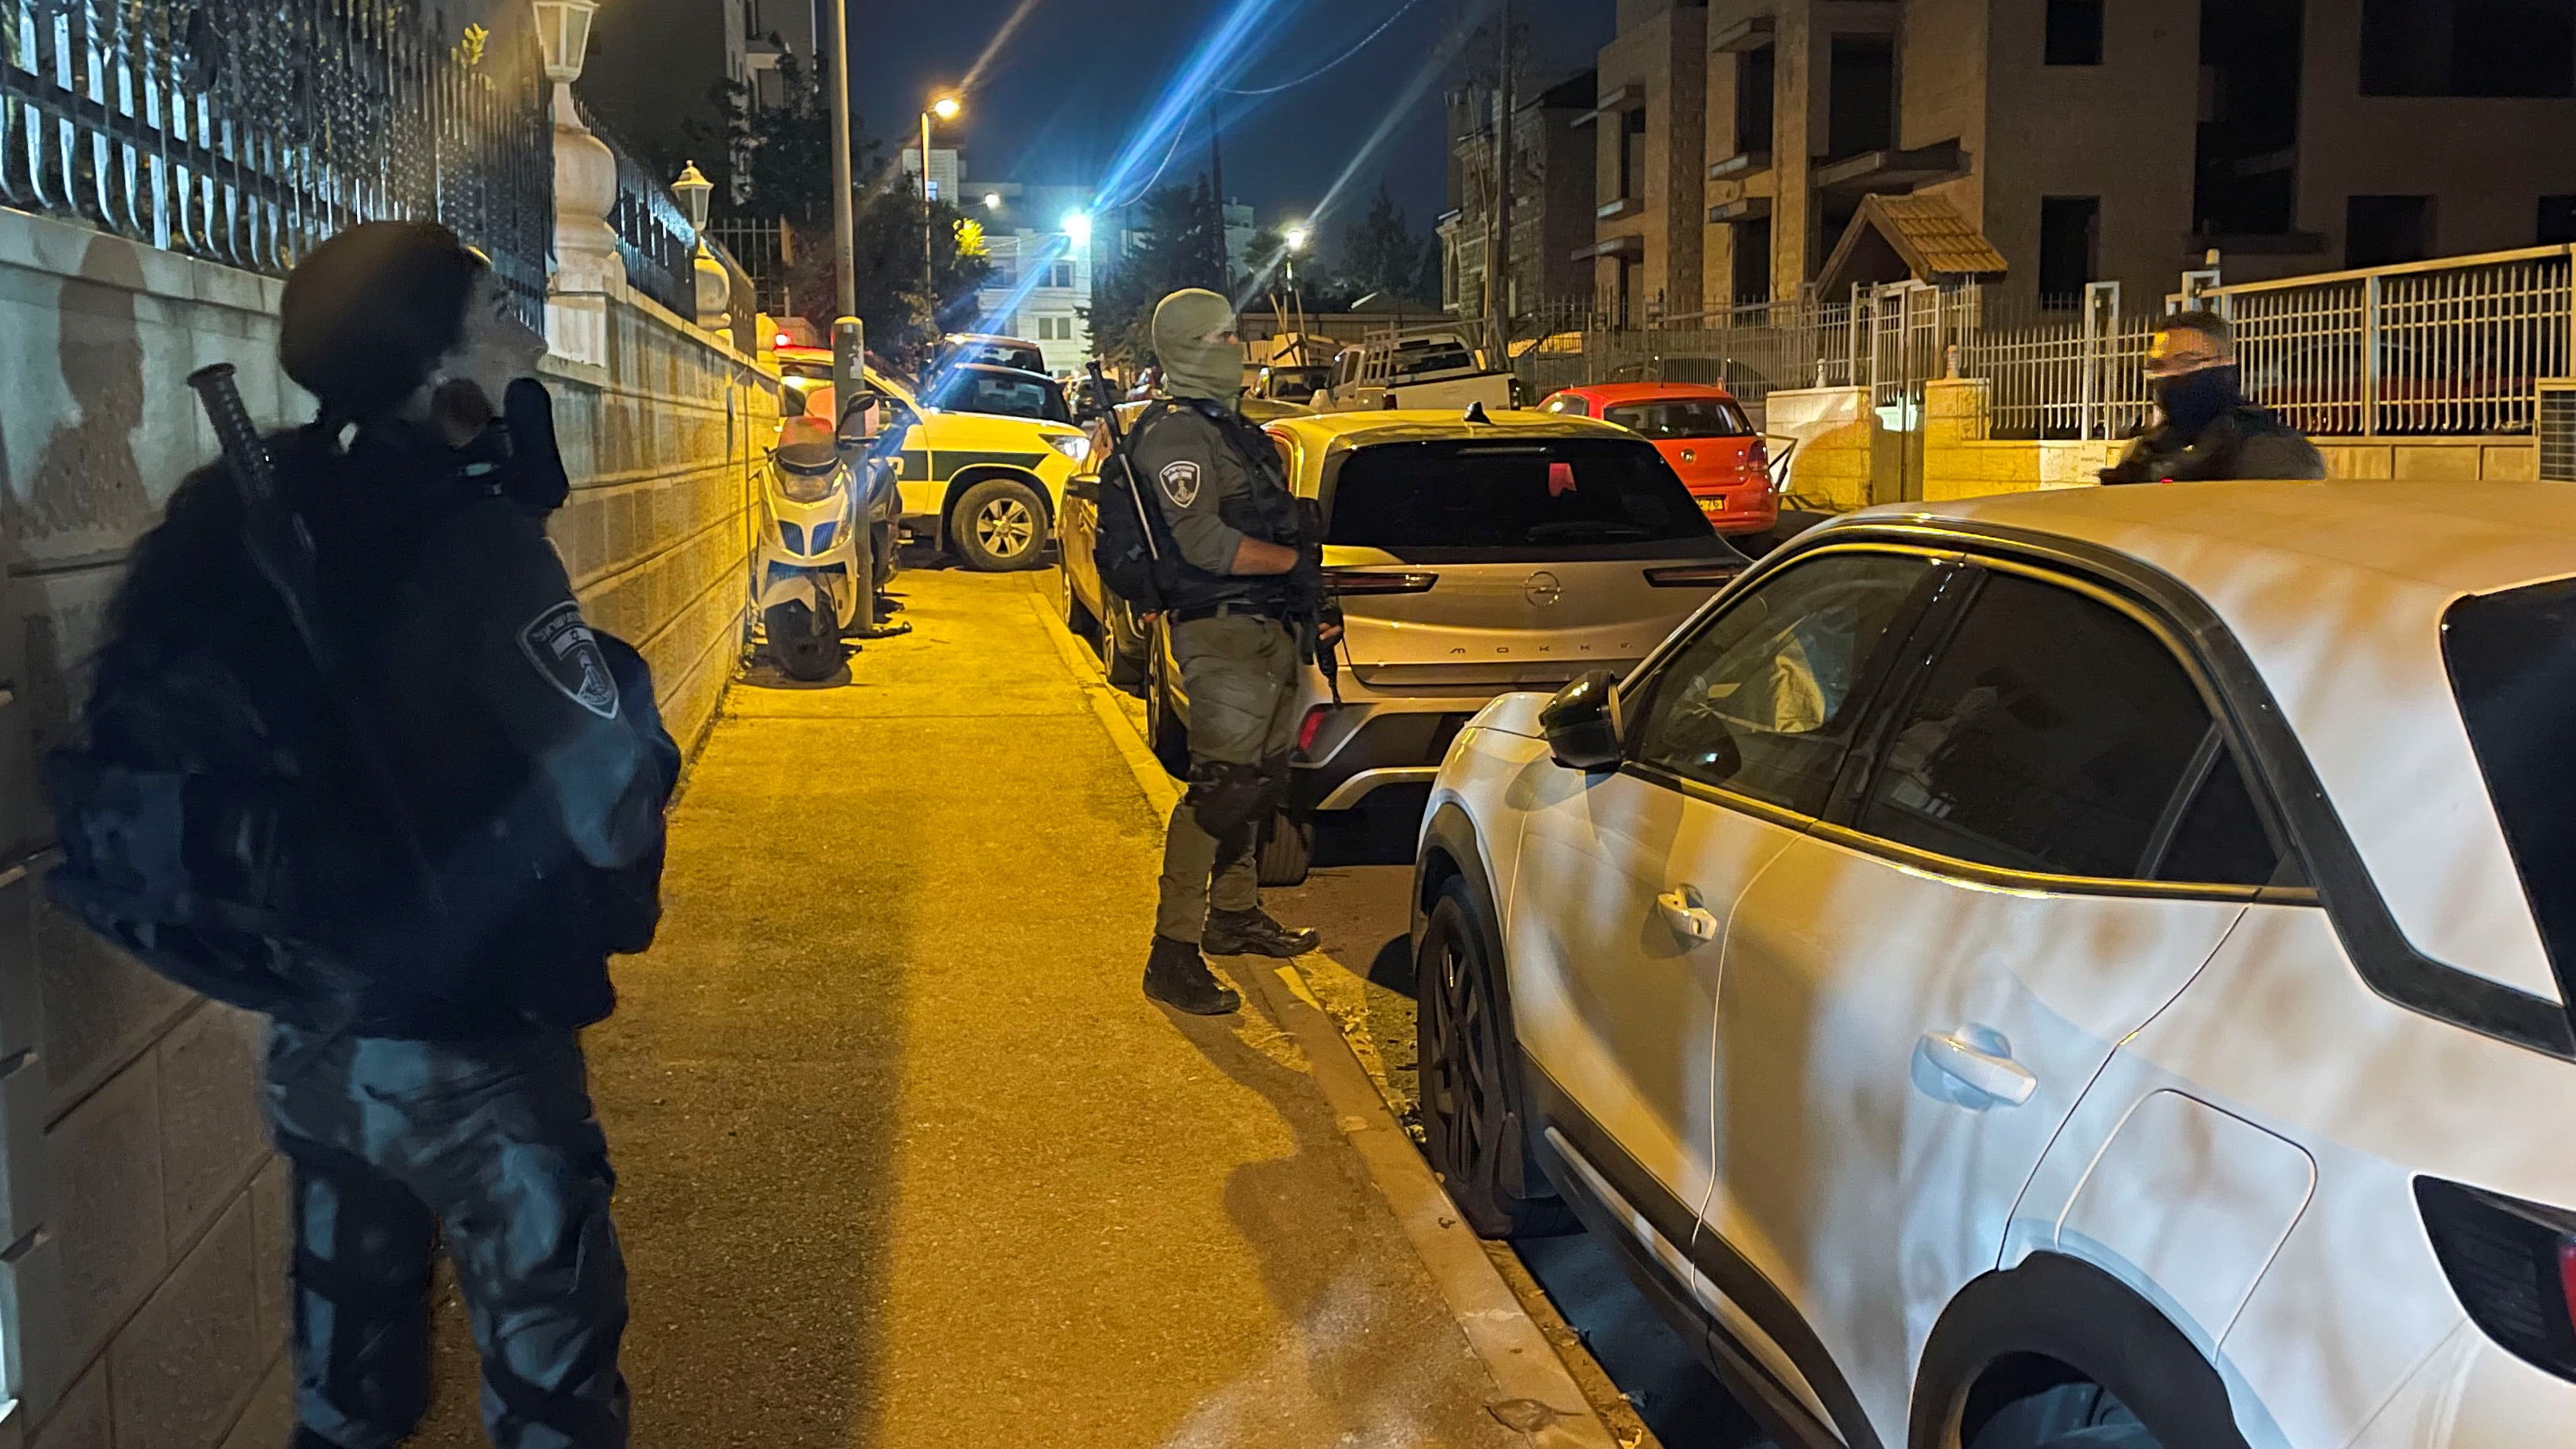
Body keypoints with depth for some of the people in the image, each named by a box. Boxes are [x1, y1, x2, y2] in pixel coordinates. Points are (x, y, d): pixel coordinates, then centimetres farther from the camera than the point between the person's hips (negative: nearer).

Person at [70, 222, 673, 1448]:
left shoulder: (247, 518, 0)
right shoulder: (476, 540, -21)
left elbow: (131, 734, 6)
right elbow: (611, 809, -24)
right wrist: (620, 690, -8)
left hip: (311, 1038, 7)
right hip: (471, 1057, -7)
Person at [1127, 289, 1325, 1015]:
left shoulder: (1226, 427, 20)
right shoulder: (1176, 432, -13)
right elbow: (1201, 540, -23)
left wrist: (1307, 598, 15)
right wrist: (1295, 561, -16)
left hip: (1265, 627, 10)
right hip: (1222, 633, -10)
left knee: (1257, 778, 18)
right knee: (1221, 786, -13)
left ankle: (1234, 914, 32)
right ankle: (1173, 955, -9)